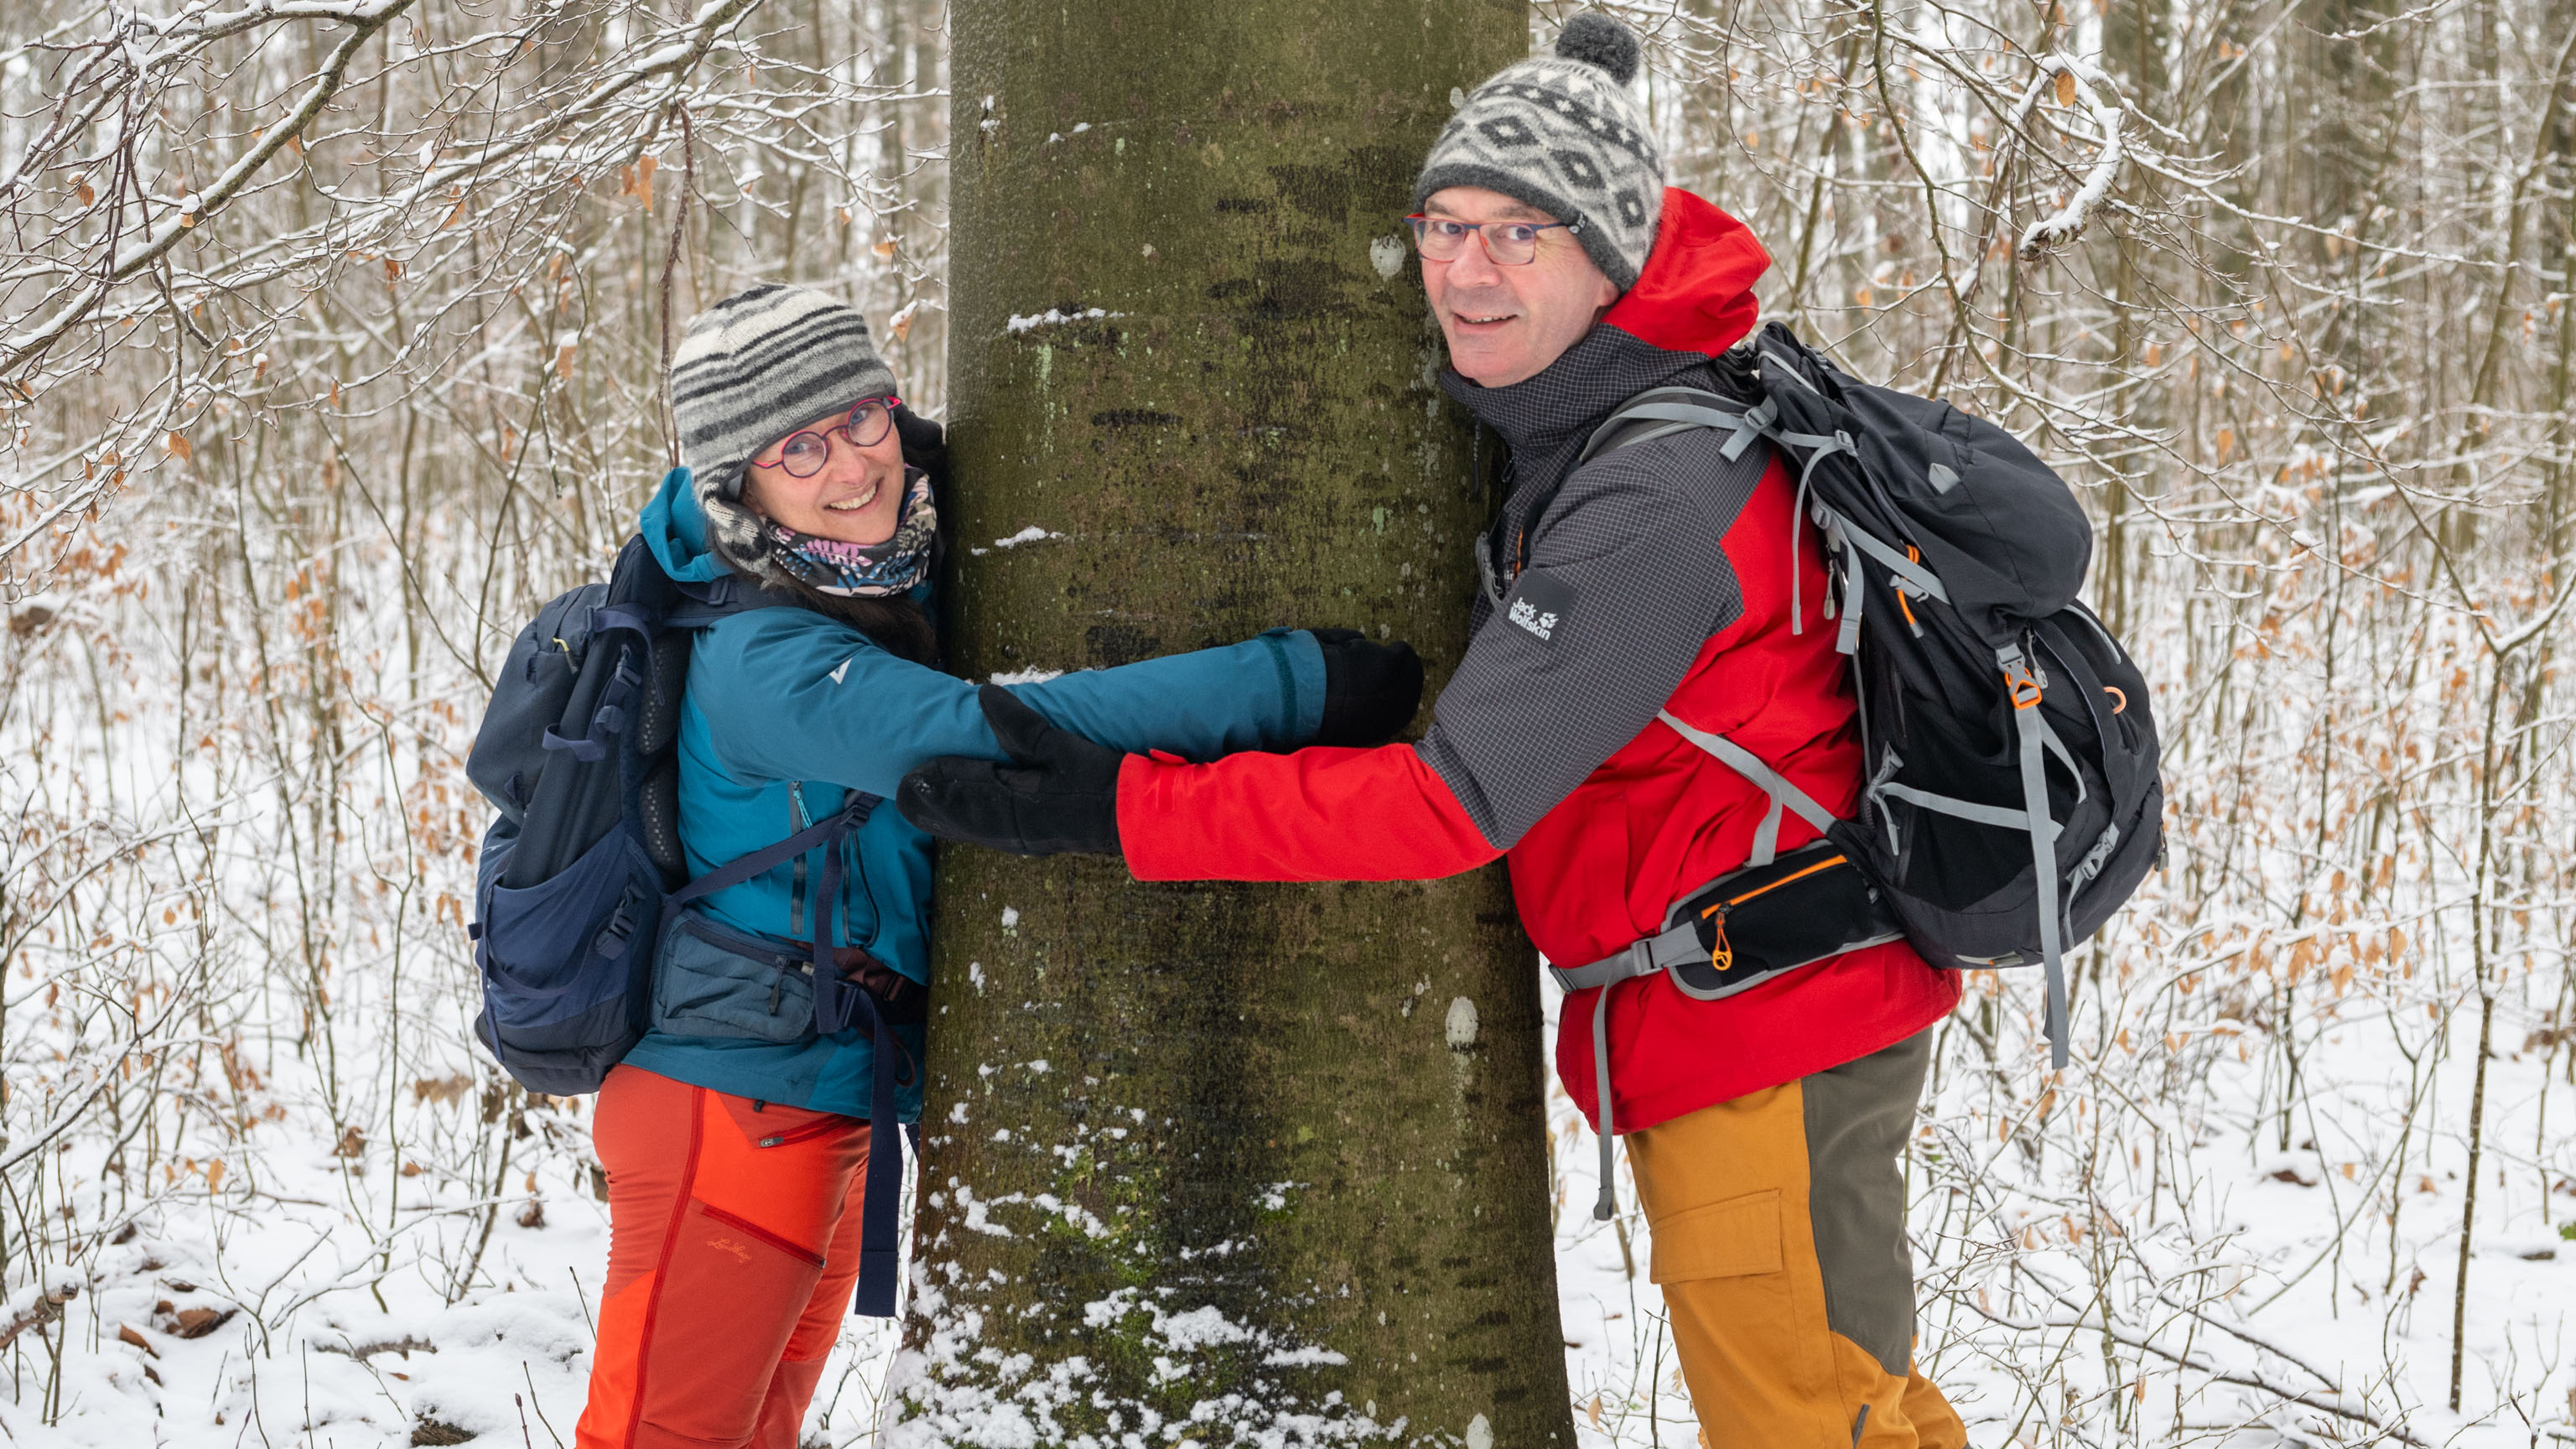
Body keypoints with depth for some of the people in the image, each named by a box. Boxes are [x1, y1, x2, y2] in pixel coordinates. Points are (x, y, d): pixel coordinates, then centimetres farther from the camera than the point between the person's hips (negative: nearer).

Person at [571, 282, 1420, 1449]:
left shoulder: (903, 586, 4)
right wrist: (1294, 683, -38)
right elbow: (982, 741, -36)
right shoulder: (760, 663, -22)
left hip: (828, 1111, 9)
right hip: (737, 1100, -9)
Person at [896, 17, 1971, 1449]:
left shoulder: (1656, 500, -26)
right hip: (1773, 1020, 10)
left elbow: (1460, 801, -29)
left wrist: (1118, 807, -29)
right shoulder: (1584, 424, 2)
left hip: (1764, 1035, -10)